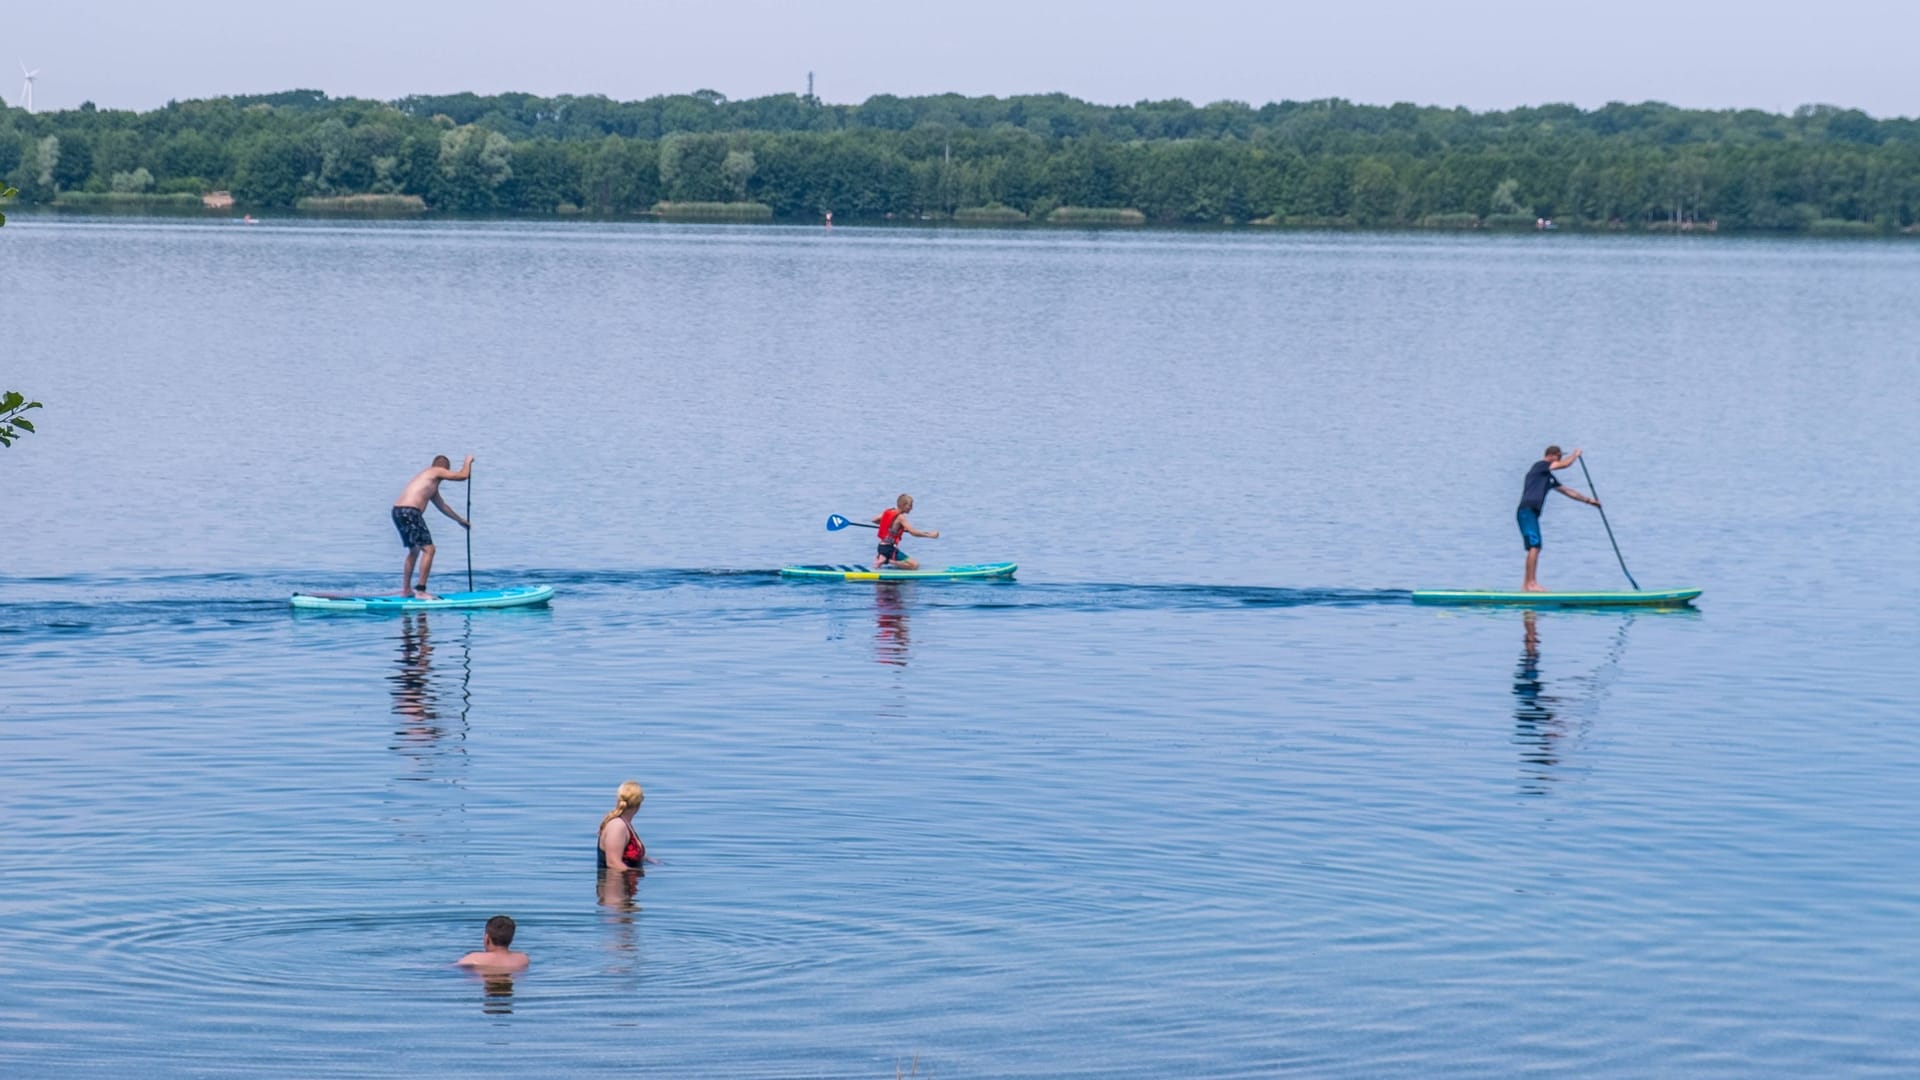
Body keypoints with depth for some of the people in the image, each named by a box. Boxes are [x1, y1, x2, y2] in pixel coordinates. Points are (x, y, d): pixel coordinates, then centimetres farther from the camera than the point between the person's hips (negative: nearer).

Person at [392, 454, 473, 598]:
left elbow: (442, 505, 41)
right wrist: (468, 461, 26)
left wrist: (460, 520, 50)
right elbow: (463, 475, 5)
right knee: (428, 549, -7)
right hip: (410, 512, -10)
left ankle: (405, 590, 27)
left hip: (398, 511, 10)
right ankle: (420, 590, -11)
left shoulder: (431, 484, 30)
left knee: (414, 550, 24)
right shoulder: (437, 471, 4)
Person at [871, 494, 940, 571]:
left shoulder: (888, 512, 9)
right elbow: (912, 532, -21)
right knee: (915, 565, -15)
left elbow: (874, 520, 20)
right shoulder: (900, 517, -15)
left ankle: (880, 558, 10)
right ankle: (887, 561, -14)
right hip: (889, 549, -9)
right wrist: (930, 535, -15)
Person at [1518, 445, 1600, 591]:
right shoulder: (1539, 466, -4)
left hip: (1532, 513, 10)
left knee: (1534, 547, 11)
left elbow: (1567, 491, 30)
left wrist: (1588, 500, 31)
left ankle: (1527, 584, 13)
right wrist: (1575, 454, 10)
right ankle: (1531, 583, -20)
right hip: (1527, 511, -10)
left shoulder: (1549, 477, 24)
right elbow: (1565, 464, -11)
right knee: (1534, 546, -16)